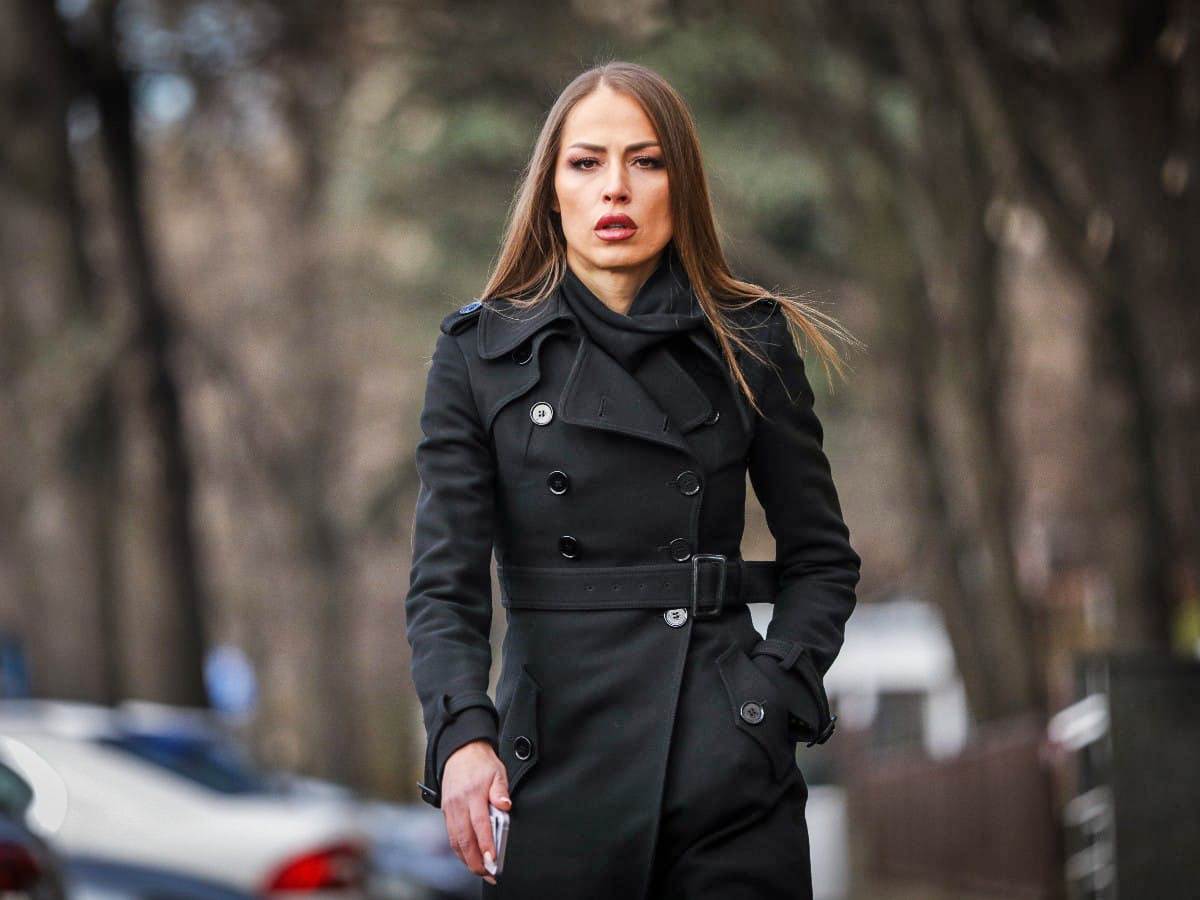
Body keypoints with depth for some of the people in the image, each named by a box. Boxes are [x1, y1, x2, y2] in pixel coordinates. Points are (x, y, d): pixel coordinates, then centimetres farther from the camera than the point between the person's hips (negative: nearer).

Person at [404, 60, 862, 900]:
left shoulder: (749, 343, 5)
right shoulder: (480, 354, 4)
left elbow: (822, 559, 12)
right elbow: (446, 581, -2)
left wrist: (777, 692, -4)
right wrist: (463, 733, -19)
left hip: (728, 772, 0)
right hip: (554, 763, 0)